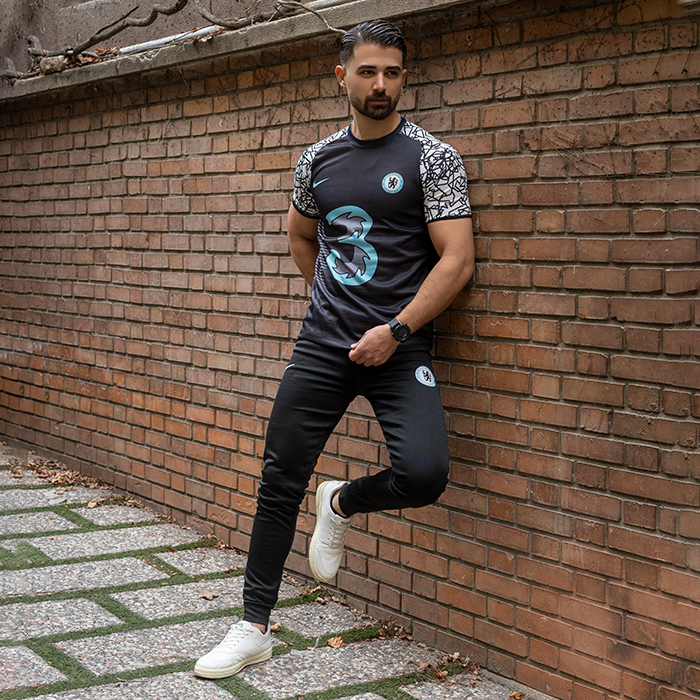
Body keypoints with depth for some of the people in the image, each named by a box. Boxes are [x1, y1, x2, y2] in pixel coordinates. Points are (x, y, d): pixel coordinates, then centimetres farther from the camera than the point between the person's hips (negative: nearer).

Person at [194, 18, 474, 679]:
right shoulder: (317, 159, 10)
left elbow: (457, 259, -10)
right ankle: (254, 629, 16)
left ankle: (342, 503, 12)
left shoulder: (431, 158, -3)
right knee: (280, 480, 3)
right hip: (322, 344, 4)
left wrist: (394, 331, -16)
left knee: (424, 475, -22)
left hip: (399, 346, -3)